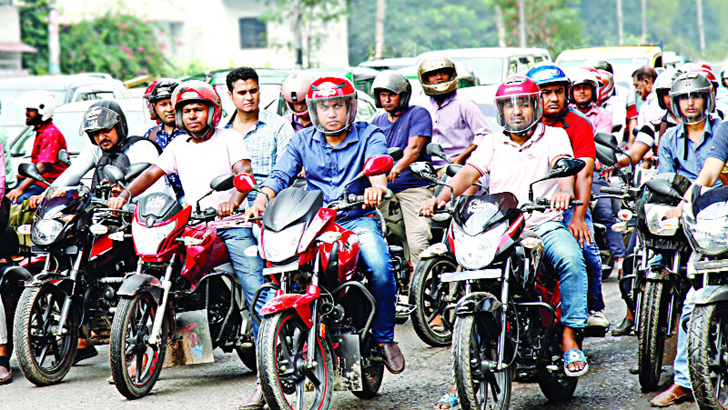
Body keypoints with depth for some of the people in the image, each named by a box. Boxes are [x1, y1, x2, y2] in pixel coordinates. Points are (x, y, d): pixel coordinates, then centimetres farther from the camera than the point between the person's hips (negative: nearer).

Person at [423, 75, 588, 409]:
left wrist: (565, 190, -38)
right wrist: (441, 197, -22)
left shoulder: (554, 136, 7)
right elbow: (469, 172, -1)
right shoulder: (492, 144, 14)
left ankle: (569, 338, -21)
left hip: (544, 225, -2)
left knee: (571, 259, -33)